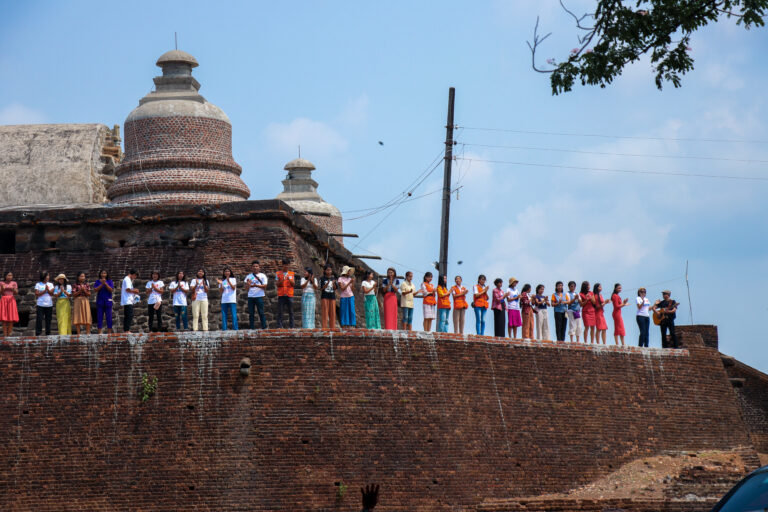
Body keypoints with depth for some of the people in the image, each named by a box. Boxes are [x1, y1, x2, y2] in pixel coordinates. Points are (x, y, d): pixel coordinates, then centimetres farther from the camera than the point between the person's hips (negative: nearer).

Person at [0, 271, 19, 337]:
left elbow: (16, 293, 0)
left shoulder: (14, 283, 7)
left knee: (11, 319, -7)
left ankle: (9, 334, -4)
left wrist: (13, 289, -21)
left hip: (11, 300, 0)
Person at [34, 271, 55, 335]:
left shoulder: (50, 284, 13)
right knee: (39, 320, -8)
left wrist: (48, 289, -12)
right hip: (40, 305, -3)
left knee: (48, 320, 2)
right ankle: (38, 334, -6)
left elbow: (52, 293, 3)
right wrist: (45, 291, -9)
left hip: (49, 305, 3)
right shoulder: (38, 284, 6)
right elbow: (37, 294, -4)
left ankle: (48, 334, 8)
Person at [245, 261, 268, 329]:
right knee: (251, 313, 2)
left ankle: (264, 327, -4)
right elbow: (246, 288, 8)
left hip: (259, 296, -3)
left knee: (261, 313, -5)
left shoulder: (262, 276, 5)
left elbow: (264, 286, -6)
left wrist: (256, 285, -19)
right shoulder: (248, 276, 14)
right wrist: (248, 284, -14)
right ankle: (251, 328, 4)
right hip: (250, 296, 3)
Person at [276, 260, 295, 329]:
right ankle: (279, 326, -6)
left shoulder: (292, 273, 11)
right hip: (281, 294, -1)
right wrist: (281, 280, -16)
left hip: (289, 294, 1)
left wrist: (289, 280, -14)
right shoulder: (278, 273, 8)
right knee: (280, 311, -5)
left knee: (290, 311, -1)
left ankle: (291, 326, 1)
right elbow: (277, 284, 3)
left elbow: (294, 284, 4)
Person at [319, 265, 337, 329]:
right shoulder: (322, 279, 0)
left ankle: (332, 327, 5)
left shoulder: (333, 279, 10)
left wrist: (333, 283, -17)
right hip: (324, 297, -3)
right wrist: (327, 283, -22)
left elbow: (335, 288, 3)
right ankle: (324, 327, -5)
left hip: (332, 297, 3)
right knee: (325, 312, -5)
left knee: (332, 312, 2)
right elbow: (321, 288, -8)